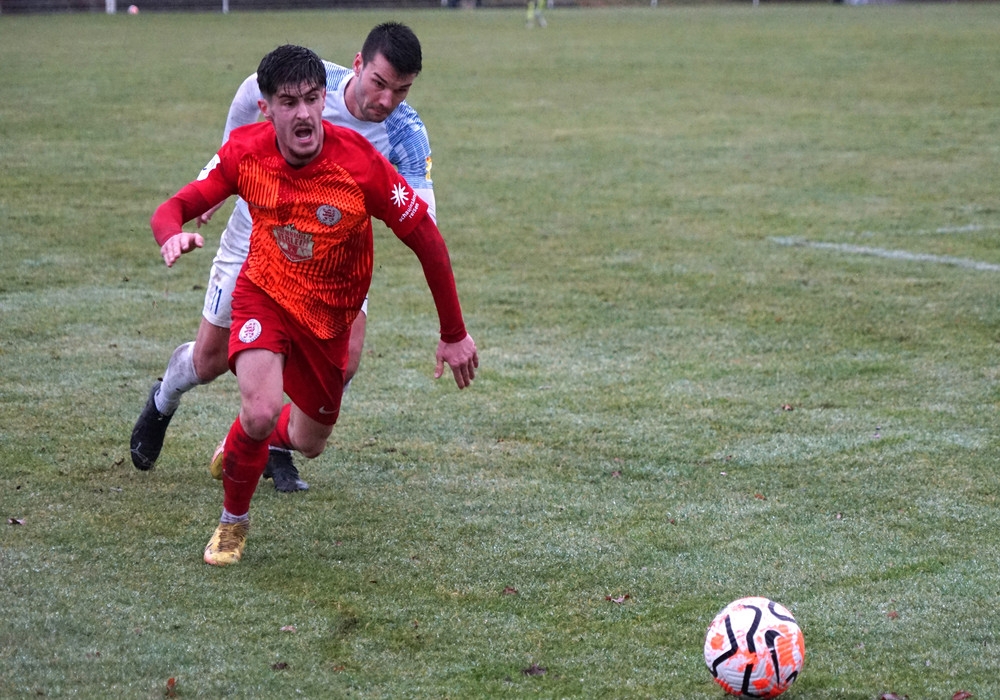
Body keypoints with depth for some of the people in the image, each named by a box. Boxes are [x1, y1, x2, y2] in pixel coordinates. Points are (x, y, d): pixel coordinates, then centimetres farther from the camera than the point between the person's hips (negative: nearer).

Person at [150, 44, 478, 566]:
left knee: (309, 443, 14)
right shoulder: (245, 152, -19)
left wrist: (454, 335, -12)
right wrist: (173, 235, -41)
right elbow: (173, 209, -14)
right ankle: (233, 522, 4)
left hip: (329, 317, 1)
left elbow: (427, 241, -18)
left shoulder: (361, 162, -27)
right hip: (263, 293, -1)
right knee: (260, 412, -25)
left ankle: (248, 441, 51)